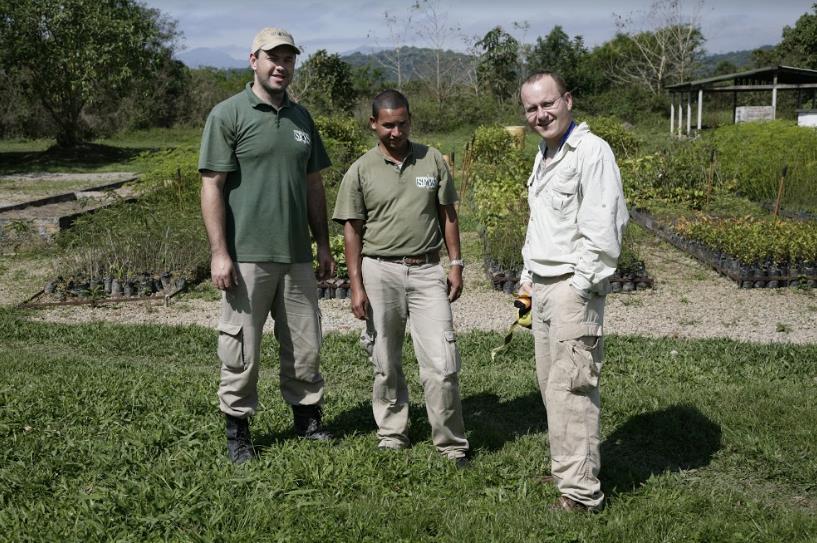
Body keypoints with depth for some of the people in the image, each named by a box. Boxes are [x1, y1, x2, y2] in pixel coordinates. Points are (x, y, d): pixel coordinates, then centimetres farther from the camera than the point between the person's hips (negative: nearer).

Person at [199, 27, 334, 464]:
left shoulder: (301, 117, 13)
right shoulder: (228, 114, -4)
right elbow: (212, 186, -8)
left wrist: (322, 244, 14)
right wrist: (219, 252, -15)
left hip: (296, 255, 5)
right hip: (247, 257, -5)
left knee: (304, 343, 12)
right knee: (241, 347, 3)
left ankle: (307, 418, 28)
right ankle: (237, 430, 18)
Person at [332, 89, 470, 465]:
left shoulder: (432, 160, 6)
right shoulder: (361, 171, 0)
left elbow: (448, 215, 12)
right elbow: (352, 230, 1)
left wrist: (456, 264, 5)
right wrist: (357, 286, -4)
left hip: (427, 269, 1)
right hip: (381, 270, 0)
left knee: (442, 362, -4)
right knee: (386, 363, 9)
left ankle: (452, 445, 8)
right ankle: (392, 435, 26)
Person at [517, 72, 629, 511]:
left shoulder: (591, 151, -13)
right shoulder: (543, 155, 16)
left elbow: (602, 230, -18)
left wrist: (578, 287, -18)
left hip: (574, 287, -9)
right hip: (543, 287, 9)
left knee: (570, 388, -8)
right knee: (550, 383, 14)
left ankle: (580, 492, 0)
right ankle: (564, 469, 28)